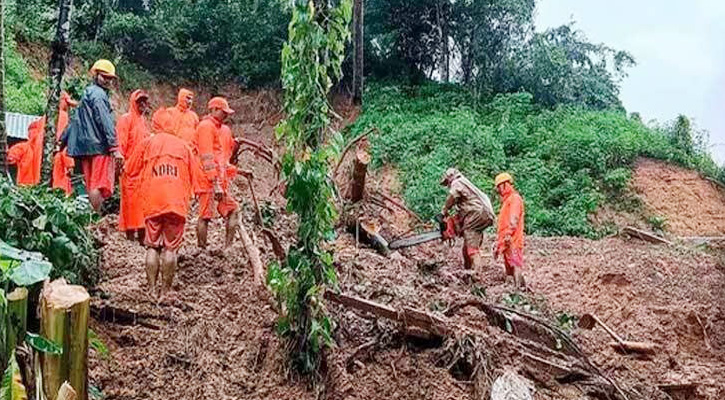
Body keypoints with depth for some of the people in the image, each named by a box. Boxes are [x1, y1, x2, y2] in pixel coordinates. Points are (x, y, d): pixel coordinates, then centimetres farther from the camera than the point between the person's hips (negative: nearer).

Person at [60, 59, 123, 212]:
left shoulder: (86, 94, 23)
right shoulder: (98, 94, -7)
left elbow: (76, 121, 25)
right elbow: (106, 123, -16)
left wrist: (62, 142, 28)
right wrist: (115, 148, -19)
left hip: (85, 147, 10)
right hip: (99, 147, -10)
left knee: (91, 185, 10)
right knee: (100, 185, -11)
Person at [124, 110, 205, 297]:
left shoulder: (147, 143, 8)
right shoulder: (182, 145, 11)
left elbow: (130, 170, 13)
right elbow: (196, 175, 11)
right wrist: (190, 192, 25)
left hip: (152, 202, 0)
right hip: (176, 202, 0)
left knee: (152, 246, 8)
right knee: (171, 247, 2)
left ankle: (151, 289, 7)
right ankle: (165, 290, 3)